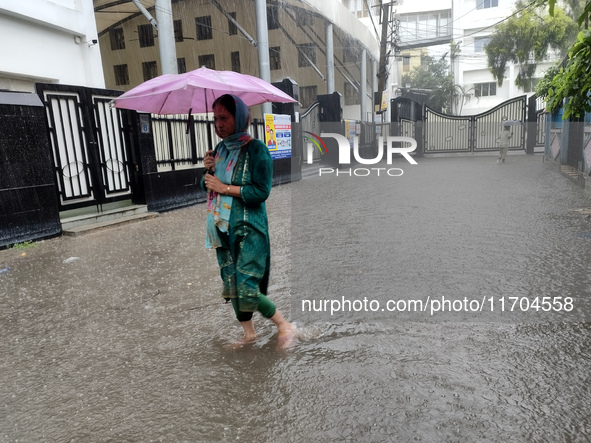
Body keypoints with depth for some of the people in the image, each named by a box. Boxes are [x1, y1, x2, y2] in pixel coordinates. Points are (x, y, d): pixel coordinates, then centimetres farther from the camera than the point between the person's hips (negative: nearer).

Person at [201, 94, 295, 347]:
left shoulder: (256, 149, -11)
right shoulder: (220, 149, 10)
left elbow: (261, 191, -19)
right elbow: (207, 187, 16)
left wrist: (224, 187, -16)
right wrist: (208, 170, -4)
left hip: (249, 229, -7)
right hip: (223, 228, 7)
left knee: (247, 290, -9)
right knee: (231, 284, 13)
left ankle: (284, 326, 13)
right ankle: (249, 333, 31)